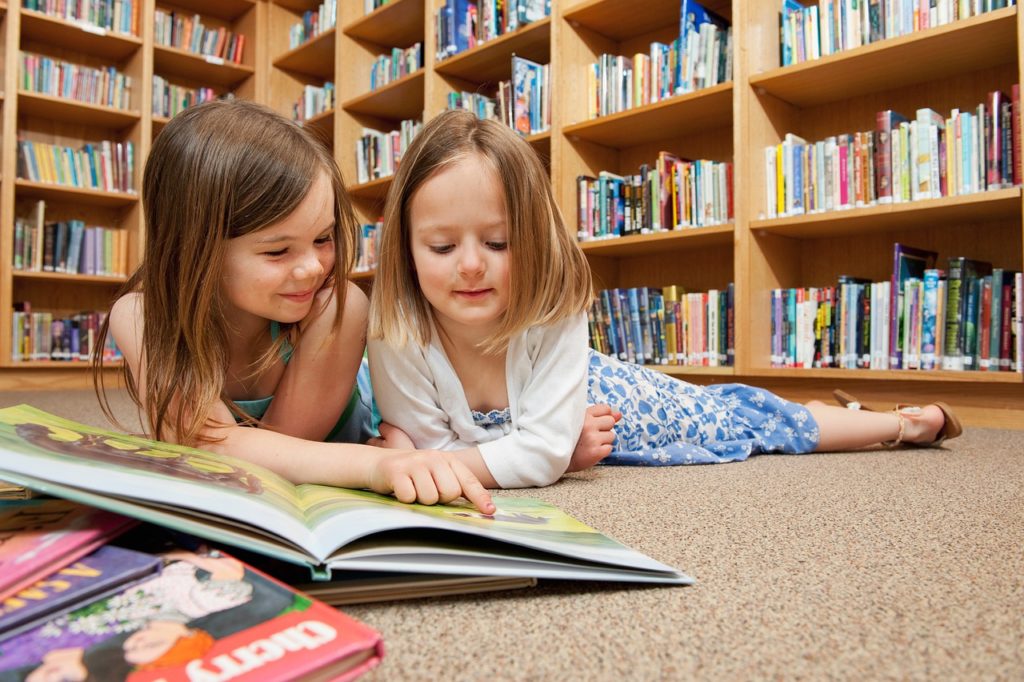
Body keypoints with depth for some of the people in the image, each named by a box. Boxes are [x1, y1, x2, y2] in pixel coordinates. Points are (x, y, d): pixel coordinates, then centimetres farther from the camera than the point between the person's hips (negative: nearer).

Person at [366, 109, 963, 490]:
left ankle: (907, 422, 42)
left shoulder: (554, 311, -38)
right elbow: (428, 441, -23)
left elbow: (546, 453, -38)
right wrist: (402, 452, -43)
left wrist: (428, 465, -39)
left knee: (737, 416, 14)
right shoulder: (395, 331, -31)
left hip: (605, 400, -2)